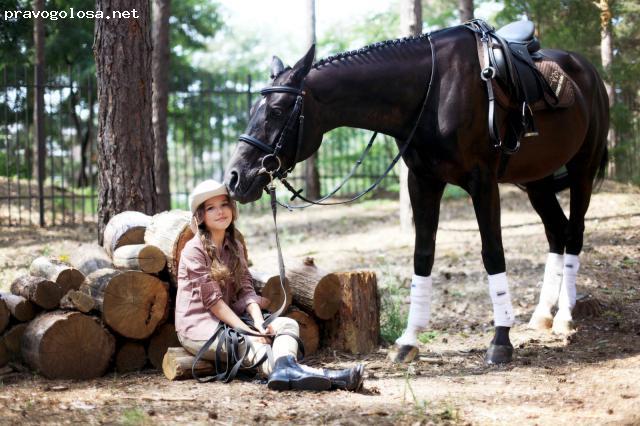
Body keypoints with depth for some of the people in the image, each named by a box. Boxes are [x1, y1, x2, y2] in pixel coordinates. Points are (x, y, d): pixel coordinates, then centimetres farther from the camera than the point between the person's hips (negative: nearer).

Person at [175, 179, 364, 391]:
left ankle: (285, 369, -50)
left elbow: (246, 289, 4)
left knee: (286, 324, -16)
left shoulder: (235, 246, 14)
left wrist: (258, 321, -15)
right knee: (254, 346, -31)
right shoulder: (194, 250, -9)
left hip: (227, 321, 7)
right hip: (198, 328, -7)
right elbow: (212, 299, -15)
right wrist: (246, 330, -21)